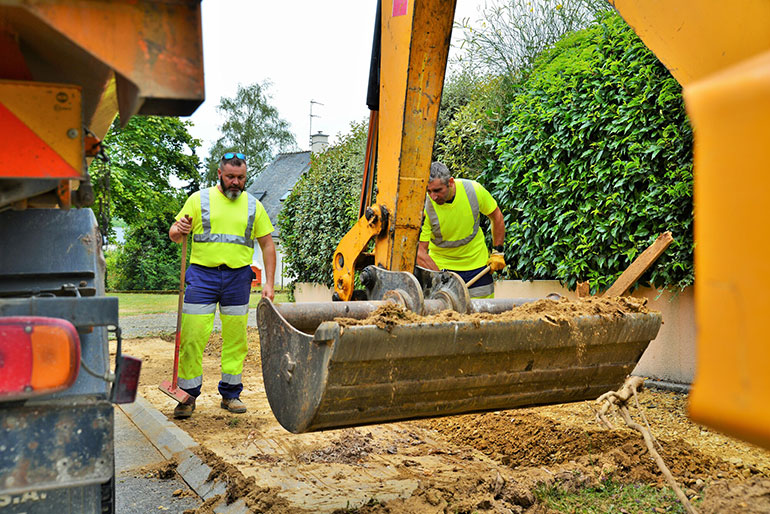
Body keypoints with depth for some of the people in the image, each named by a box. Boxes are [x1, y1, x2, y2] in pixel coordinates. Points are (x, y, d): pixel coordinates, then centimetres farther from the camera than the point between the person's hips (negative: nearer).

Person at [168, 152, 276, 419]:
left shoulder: (253, 205, 10)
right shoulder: (199, 199, 5)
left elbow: (267, 244, 13)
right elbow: (174, 234, 6)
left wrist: (269, 283, 6)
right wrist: (179, 230, -19)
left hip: (238, 277, 2)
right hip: (202, 274, -2)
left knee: (236, 339, 6)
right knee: (192, 337, -5)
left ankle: (231, 394, 19)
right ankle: (188, 396, 8)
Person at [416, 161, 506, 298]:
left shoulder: (474, 189, -17)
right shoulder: (424, 206, -23)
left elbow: (496, 216, 2)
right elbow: (420, 252, -23)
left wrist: (498, 252, 1)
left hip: (476, 261, 2)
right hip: (440, 267, -2)